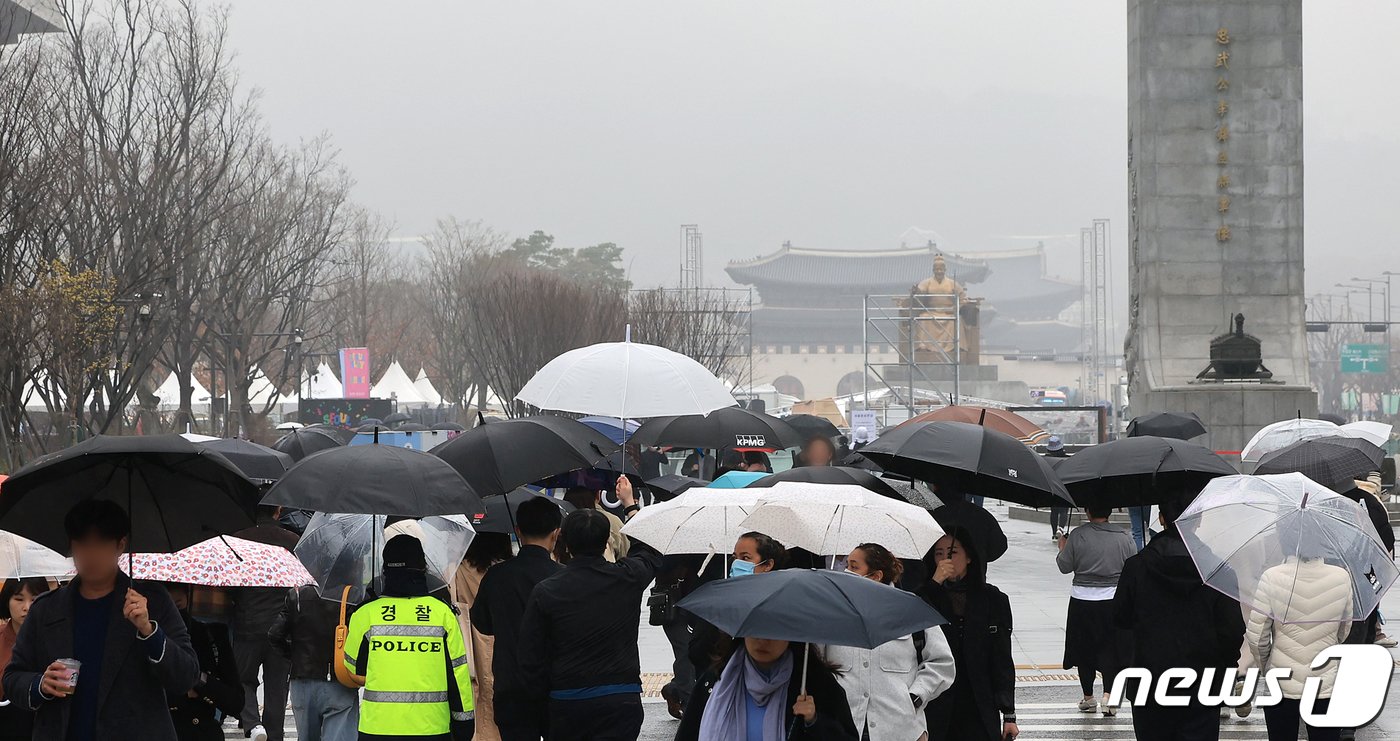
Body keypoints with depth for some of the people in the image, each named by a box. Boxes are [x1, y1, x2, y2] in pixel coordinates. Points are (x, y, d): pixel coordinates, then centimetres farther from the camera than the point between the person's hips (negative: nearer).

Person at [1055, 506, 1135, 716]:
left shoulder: (1078, 536, -11)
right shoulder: (1124, 538, -5)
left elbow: (1065, 566, -3)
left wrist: (1062, 547, 16)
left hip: (1082, 602, -1)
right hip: (1113, 601, 1)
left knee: (1085, 650, 12)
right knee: (1110, 650, 9)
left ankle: (1088, 698, 20)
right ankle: (1108, 694, -7)